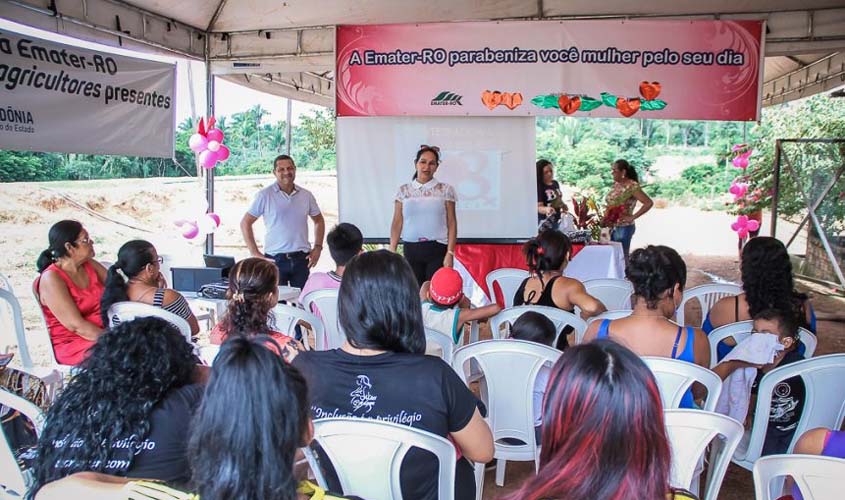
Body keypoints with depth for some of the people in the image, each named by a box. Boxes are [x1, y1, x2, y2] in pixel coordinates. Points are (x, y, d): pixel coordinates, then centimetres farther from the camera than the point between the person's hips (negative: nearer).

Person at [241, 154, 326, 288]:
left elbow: (319, 220, 20)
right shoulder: (264, 195, -3)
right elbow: (245, 223, -1)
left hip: (301, 259, 3)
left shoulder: (306, 195, 7)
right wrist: (255, 253, -6)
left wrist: (318, 247, 8)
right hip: (275, 259, -3)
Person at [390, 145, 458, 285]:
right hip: (411, 250, 2)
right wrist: (392, 251, -2)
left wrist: (450, 253, -8)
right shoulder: (404, 190, 6)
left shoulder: (446, 190, 1)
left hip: (437, 250, -2)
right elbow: (397, 222, 5)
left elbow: (451, 223, -1)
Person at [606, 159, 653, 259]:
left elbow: (649, 203, -22)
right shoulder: (615, 184, 7)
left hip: (624, 228, -7)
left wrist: (632, 217, -20)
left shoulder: (632, 186, -16)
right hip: (611, 226, 7)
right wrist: (605, 218, 5)